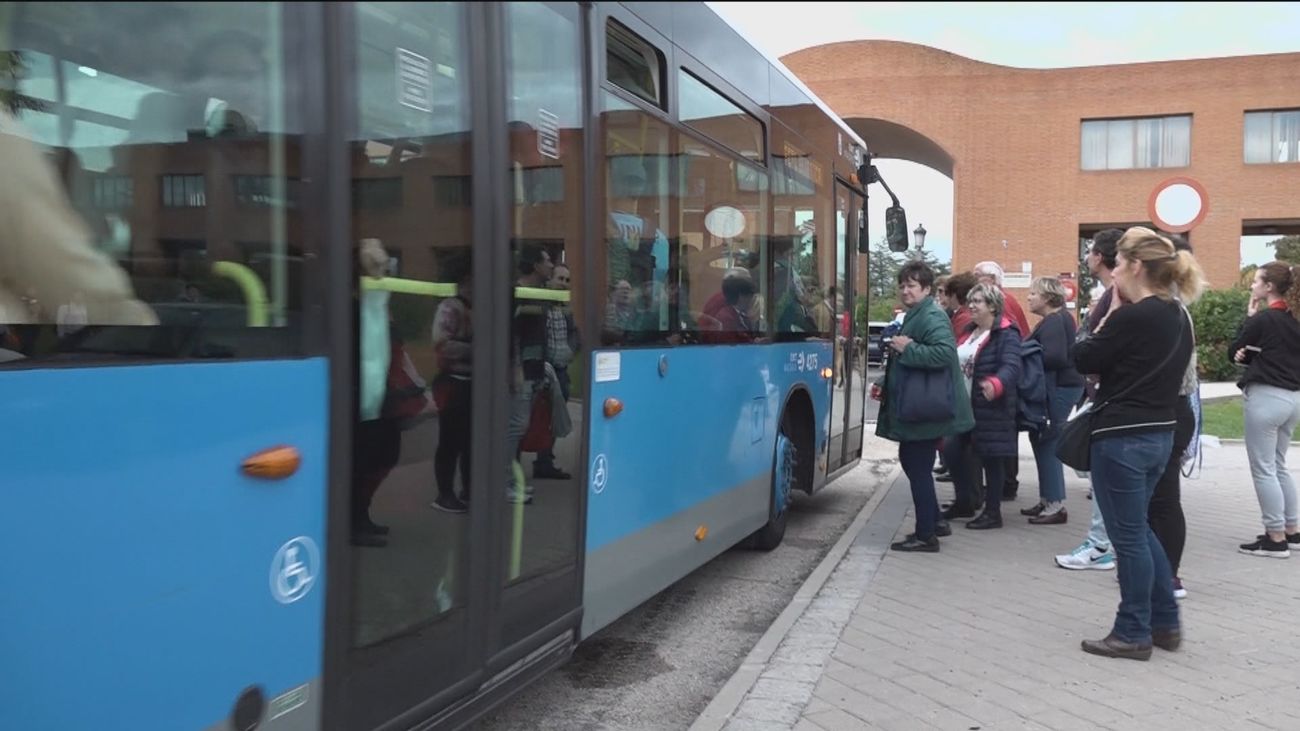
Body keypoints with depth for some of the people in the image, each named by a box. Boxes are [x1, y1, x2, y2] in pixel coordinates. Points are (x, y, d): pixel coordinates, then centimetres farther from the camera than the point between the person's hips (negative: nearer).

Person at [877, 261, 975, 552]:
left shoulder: (932, 317, -15)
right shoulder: (914, 316, 16)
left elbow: (945, 353, -30)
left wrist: (907, 348, -24)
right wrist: (887, 386, 19)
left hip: (926, 408, -10)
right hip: (914, 406, 10)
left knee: (918, 468, -4)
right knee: (912, 463, 18)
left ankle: (926, 536, 5)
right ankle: (931, 523, 31)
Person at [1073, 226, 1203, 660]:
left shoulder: (1132, 317, -19)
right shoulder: (1176, 317, 9)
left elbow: (1083, 361, -10)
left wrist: (1111, 312, -5)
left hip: (1122, 438, -9)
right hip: (1159, 434, 9)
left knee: (1128, 536, 2)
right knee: (1139, 529, 21)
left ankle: (1133, 634, 14)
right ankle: (1166, 623, 28)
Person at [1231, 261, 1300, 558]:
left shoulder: (1263, 319, -13)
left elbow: (1234, 351, -3)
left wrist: (1249, 318, 3)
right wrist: (1248, 355, -2)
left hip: (1266, 397, -9)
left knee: (1263, 469, -1)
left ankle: (1276, 539, 2)